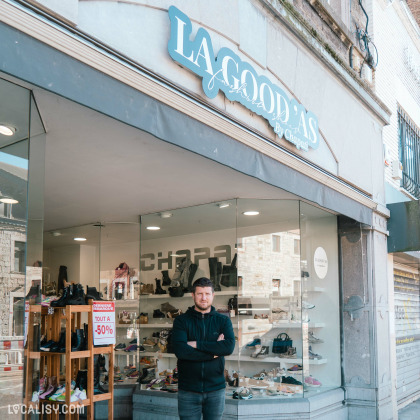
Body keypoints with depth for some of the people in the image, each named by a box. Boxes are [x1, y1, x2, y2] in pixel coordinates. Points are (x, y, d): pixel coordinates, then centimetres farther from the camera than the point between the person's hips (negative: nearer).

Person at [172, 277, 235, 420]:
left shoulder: (223, 321, 5)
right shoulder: (181, 321, 0)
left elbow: (229, 347, -13)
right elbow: (180, 351, -15)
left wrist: (196, 344, -16)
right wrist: (214, 352, -14)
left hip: (215, 389, 1)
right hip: (188, 390, -1)